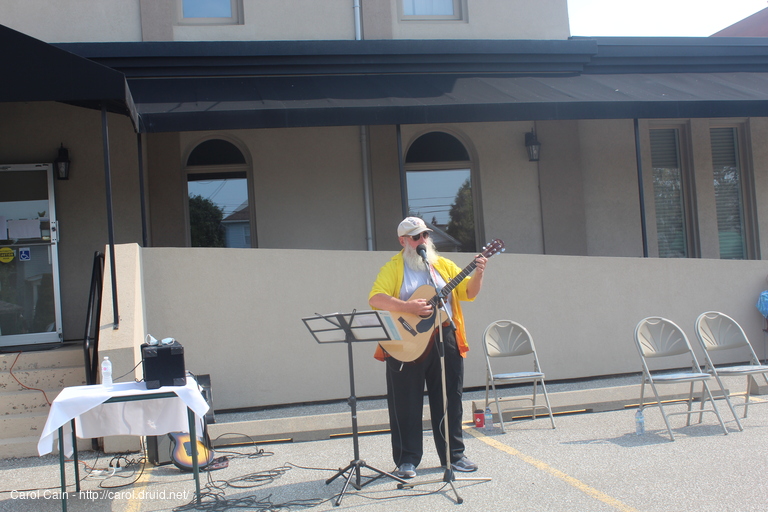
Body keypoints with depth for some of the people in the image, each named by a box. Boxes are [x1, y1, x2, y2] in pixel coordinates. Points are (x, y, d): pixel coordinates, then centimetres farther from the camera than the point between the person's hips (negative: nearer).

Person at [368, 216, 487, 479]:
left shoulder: (443, 265, 14)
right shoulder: (393, 268, 1)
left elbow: (468, 292, 9)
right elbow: (375, 299, -13)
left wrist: (478, 274, -9)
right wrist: (407, 306, -23)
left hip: (445, 339, 4)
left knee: (449, 400, 9)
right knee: (406, 403, 2)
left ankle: (454, 455, 20)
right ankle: (407, 460, 11)